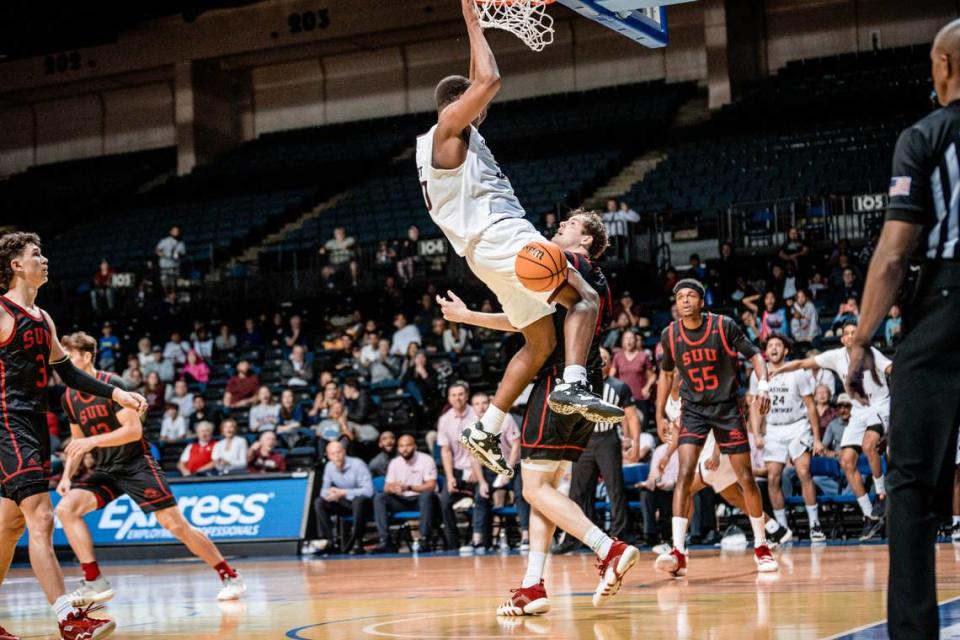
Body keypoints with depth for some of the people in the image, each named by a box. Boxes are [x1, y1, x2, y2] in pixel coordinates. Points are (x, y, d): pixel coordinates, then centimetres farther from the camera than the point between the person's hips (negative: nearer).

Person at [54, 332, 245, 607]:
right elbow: (77, 441, 18)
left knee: (176, 525, -9)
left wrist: (93, 440, -29)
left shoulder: (112, 384, -15)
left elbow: (134, 430, -21)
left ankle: (230, 576, 4)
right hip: (106, 470, 6)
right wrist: (67, 475, 5)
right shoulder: (69, 398, 5)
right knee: (66, 508, -16)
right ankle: (94, 582, -14)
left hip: (136, 464, -6)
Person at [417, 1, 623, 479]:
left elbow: (480, 86, 37)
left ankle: (486, 431, 10)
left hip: (495, 243, 10)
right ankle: (574, 385, -34)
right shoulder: (449, 126, -1)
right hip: (501, 236, -10)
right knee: (584, 297, -16)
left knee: (540, 343, 12)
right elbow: (489, 82, -14)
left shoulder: (455, 138, 26)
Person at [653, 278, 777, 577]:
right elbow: (666, 373, 13)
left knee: (746, 478, 2)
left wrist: (763, 385, -21)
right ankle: (678, 552, -21)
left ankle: (761, 547, 19)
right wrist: (660, 414, 12)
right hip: (693, 410, 1)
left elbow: (754, 355, -3)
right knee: (685, 474, -17)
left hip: (727, 408, -1)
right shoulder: (670, 336, -3)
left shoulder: (724, 327, -10)